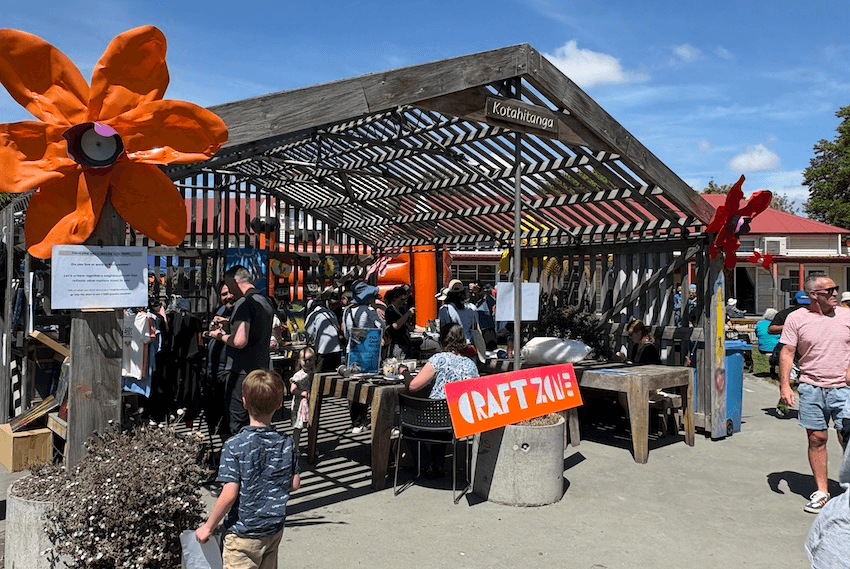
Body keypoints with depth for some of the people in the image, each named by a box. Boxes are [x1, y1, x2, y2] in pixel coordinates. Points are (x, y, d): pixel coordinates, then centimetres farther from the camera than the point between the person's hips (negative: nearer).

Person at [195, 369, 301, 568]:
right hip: (275, 530, 5)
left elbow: (229, 494, -21)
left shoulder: (235, 445, -20)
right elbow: (294, 484, 1)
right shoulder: (286, 443, -7)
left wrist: (208, 527, -7)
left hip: (244, 535, -4)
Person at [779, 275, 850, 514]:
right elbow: (787, 352, 0)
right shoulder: (796, 318, 1)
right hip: (811, 388, 0)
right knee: (816, 439, 6)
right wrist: (784, 385, -8)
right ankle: (821, 491, 18)